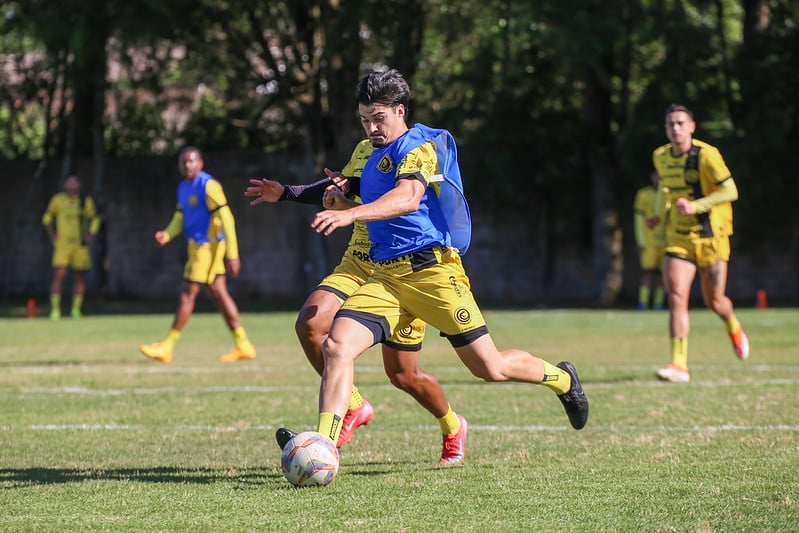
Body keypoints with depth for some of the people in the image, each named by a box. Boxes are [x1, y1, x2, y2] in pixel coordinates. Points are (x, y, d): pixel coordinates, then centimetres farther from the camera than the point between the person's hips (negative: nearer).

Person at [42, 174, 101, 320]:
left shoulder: (86, 201, 6)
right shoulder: (58, 200, 2)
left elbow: (94, 219, 20)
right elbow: (47, 217, 15)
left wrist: (91, 235, 6)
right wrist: (52, 234, 4)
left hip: (80, 245, 2)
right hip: (62, 243, -2)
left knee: (80, 277, 4)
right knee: (59, 274, -15)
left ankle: (76, 309, 15)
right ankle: (55, 309, -12)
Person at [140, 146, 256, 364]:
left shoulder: (209, 186, -14)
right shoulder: (183, 188, 14)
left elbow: (227, 219, -18)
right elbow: (180, 218, 18)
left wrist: (232, 254, -22)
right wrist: (166, 235, -5)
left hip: (208, 246, -9)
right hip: (196, 246, 9)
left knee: (188, 294, -6)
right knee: (219, 295, 10)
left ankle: (167, 347, -2)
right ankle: (243, 345, 13)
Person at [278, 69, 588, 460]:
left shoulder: (419, 145, -6)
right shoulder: (375, 158, 21)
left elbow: (408, 198, -25)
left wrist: (351, 214, -39)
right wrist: (343, 205, 12)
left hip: (431, 269, -7)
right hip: (384, 276, 7)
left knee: (490, 369, 0)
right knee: (336, 346, -18)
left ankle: (562, 379, 29)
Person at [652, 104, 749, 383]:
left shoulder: (706, 155, -14)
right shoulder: (660, 157, 4)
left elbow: (731, 191, -18)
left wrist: (695, 206, -27)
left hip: (710, 237, -4)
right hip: (677, 239, 4)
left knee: (714, 301, 5)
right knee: (676, 298, -13)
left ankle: (734, 328, 41)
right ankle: (679, 365, -16)